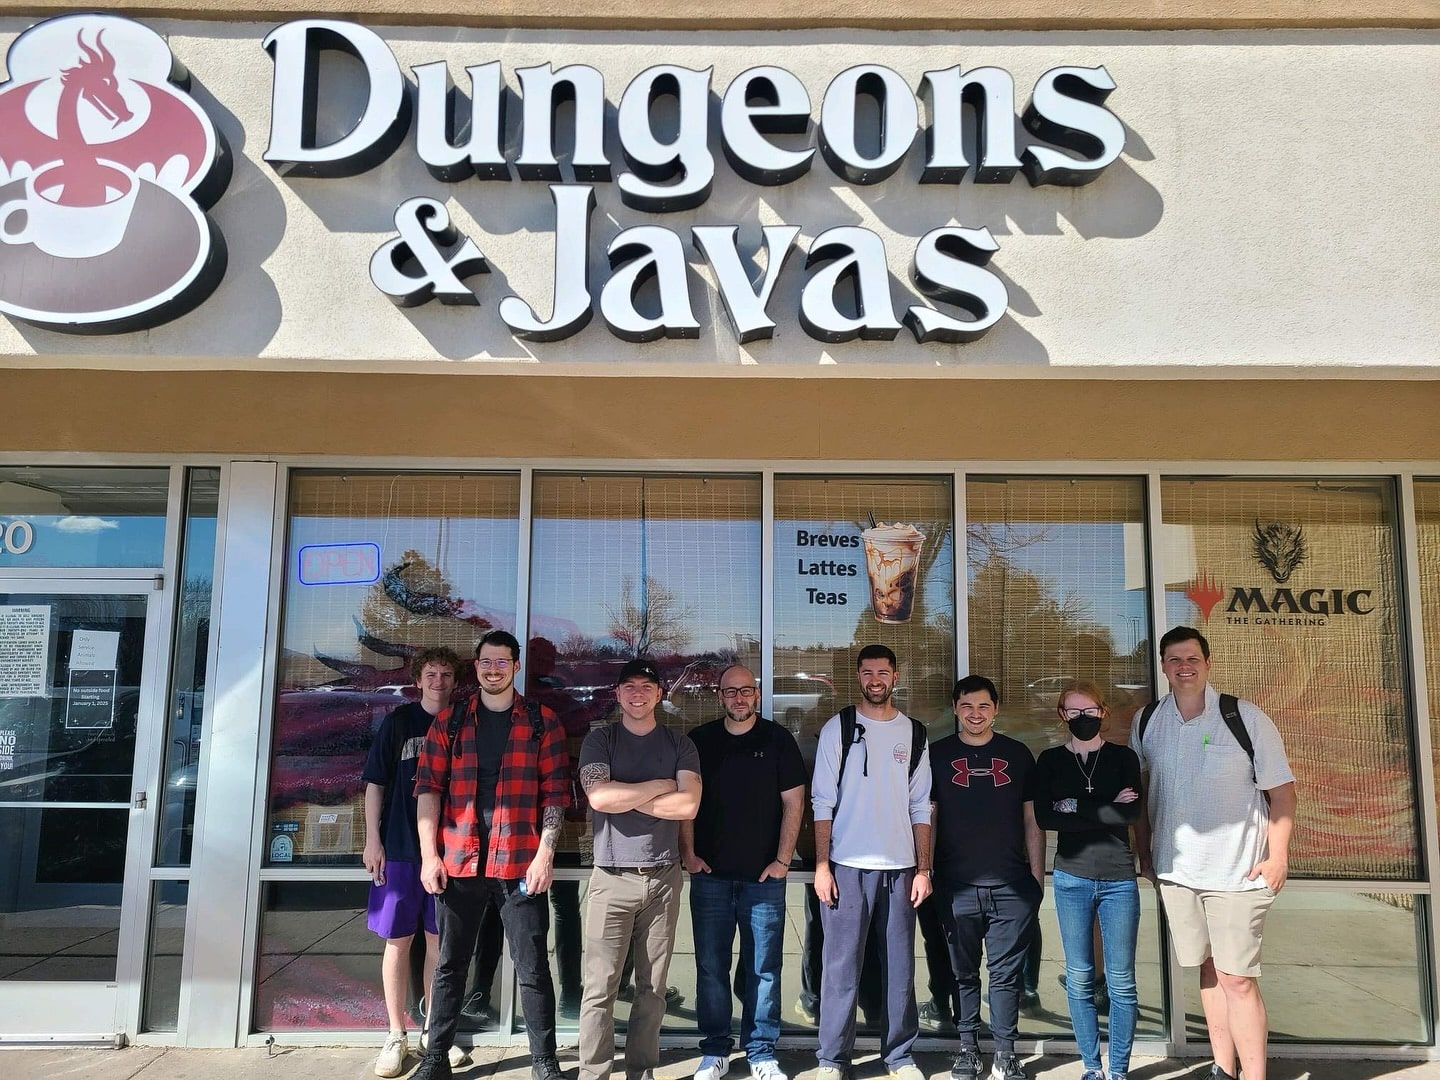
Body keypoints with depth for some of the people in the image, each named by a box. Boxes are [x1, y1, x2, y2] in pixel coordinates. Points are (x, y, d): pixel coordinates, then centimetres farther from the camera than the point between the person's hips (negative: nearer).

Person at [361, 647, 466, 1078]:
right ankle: (396, 1036, 15)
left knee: (439, 940, 8)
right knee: (398, 940, 4)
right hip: (400, 848, -1)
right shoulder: (399, 721, 1)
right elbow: (375, 783, 1)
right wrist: (373, 840, -4)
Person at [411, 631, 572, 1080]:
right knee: (450, 963, 12)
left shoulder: (542, 722, 4)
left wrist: (545, 853, -8)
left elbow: (555, 792, 1)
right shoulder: (449, 722, 8)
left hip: (520, 862, -2)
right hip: (459, 860, 2)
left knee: (532, 967, 3)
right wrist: (429, 854, -5)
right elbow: (428, 786, 4)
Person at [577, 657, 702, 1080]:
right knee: (599, 988, -3)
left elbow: (688, 806, -7)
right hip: (612, 878, -1)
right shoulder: (600, 740, 4)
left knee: (652, 989, 7)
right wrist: (659, 785, -6)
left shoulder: (680, 744, 7)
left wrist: (624, 797, -8)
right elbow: (599, 797, -13)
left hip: (663, 878, 2)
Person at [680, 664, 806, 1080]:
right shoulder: (699, 741, 6)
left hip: (764, 876, -1)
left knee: (764, 968, 5)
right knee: (711, 967, 5)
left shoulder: (778, 740, 2)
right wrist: (688, 854, -1)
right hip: (710, 874, 1)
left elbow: (793, 803, 1)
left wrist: (782, 860, -4)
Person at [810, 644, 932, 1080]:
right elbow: (823, 802, -1)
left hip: (900, 867, 2)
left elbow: (920, 807, 9)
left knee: (900, 967, 8)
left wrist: (923, 868, 3)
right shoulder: (838, 728, 2)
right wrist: (821, 865, -8)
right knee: (841, 965, 1)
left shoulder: (914, 733, 9)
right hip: (847, 865, -2)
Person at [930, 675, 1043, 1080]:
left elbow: (1032, 821, 10)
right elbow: (926, 818, 6)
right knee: (963, 973, 8)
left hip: (1012, 886, 0)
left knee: (1006, 974, 4)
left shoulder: (1018, 754, 8)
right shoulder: (937, 754, 5)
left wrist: (1038, 879, 6)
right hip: (957, 885, 0)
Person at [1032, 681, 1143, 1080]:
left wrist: (1076, 809, -12)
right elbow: (1045, 818, -8)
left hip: (1119, 878, 0)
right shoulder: (1050, 760, 4)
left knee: (1121, 980, 2)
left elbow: (1133, 812, -10)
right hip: (1071, 878, 1)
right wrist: (1107, 811, -10)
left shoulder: (1123, 757, 4)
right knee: (1079, 979, 6)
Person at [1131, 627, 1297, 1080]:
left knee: (1237, 978, -5)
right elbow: (1139, 792, 12)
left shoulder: (1245, 717, -8)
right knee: (1209, 968, 14)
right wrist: (1144, 852, 10)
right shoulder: (1146, 722, 2)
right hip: (1175, 868, 4)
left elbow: (1282, 791, -4)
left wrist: (1277, 857, -10)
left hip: (1239, 870, -4)